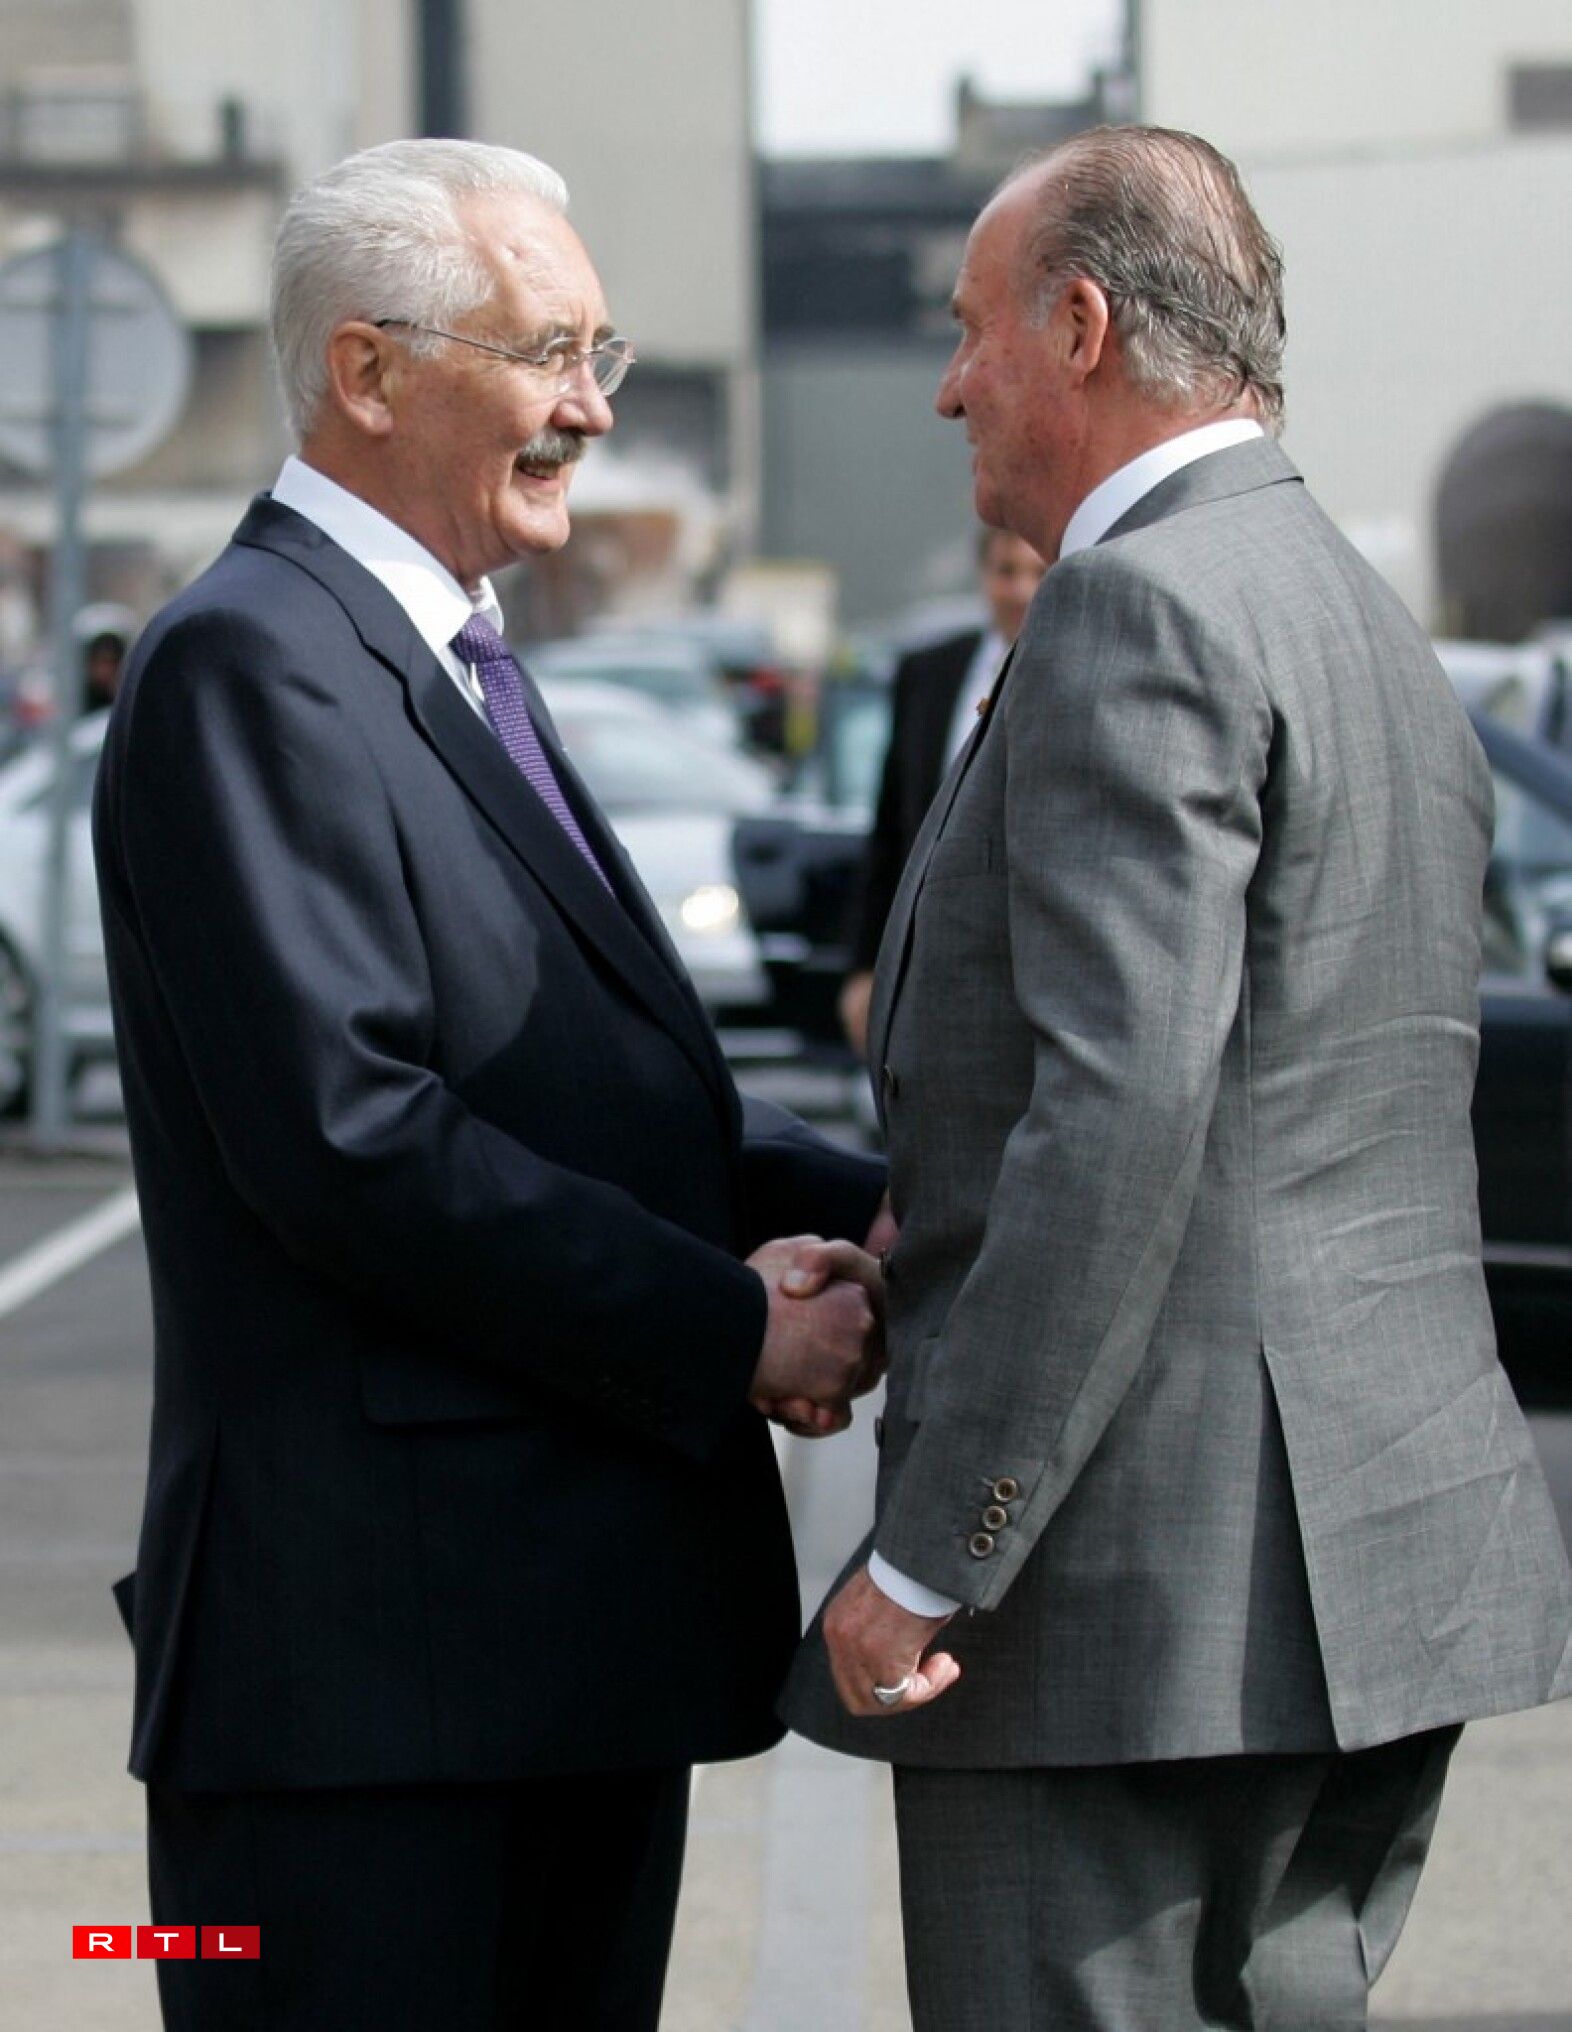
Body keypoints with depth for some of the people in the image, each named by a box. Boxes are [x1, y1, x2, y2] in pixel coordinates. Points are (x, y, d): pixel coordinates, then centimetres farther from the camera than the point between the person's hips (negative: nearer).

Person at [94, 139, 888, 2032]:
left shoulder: (459, 670, 20)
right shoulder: (249, 665, -12)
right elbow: (345, 1135, -21)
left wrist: (875, 1213, 2)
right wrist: (725, 1327, -16)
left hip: (576, 1624, 10)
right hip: (375, 1643, -10)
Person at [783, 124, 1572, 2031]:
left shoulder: (1140, 610, -12)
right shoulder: (1372, 629, 19)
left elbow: (1120, 1109, -22)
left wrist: (926, 1559, -20)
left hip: (1146, 1589, -10)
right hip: (1372, 1575, 10)